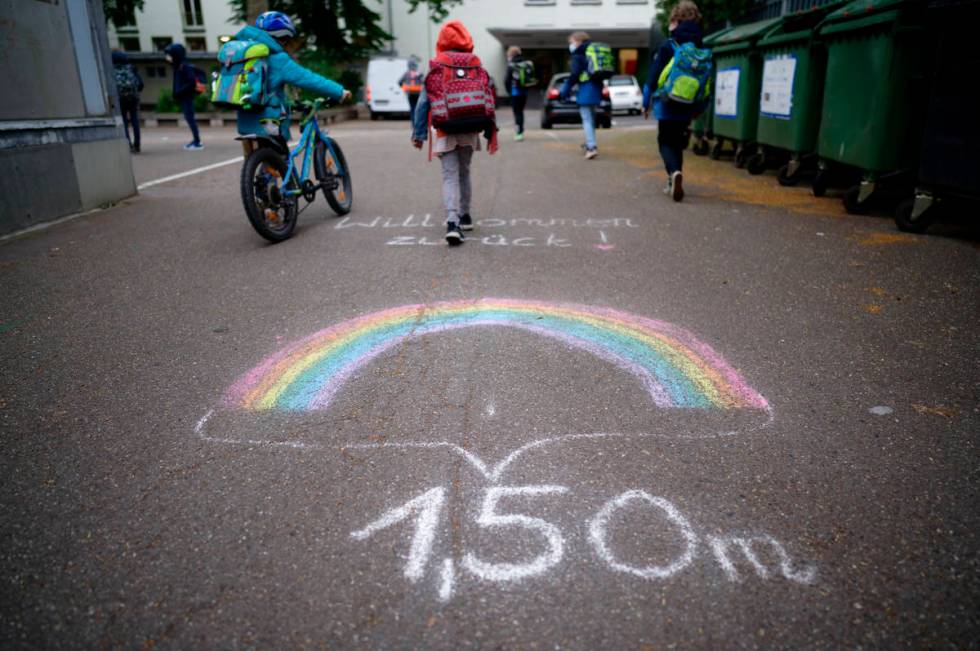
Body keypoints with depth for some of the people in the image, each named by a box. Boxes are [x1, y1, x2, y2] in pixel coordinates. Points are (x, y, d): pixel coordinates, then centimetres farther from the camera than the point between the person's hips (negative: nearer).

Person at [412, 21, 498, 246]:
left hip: (444, 132, -2)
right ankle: (464, 216, 30)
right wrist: (491, 133, 7)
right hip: (469, 131, 2)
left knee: (450, 176, -4)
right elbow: (488, 99, 3)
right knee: (464, 173, 19)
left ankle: (452, 223, -21)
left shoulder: (435, 68, -1)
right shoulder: (477, 66, 4)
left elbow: (424, 103, -2)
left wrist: (418, 134, 2)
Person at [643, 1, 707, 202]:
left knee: (666, 143, 4)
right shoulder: (702, 49, 5)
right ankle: (674, 183, 19)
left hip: (667, 106, -5)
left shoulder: (667, 47, -10)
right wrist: (700, 108, 19)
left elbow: (653, 77, -10)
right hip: (687, 108, 5)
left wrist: (646, 103, 0)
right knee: (677, 144, 18)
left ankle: (674, 172, -24)